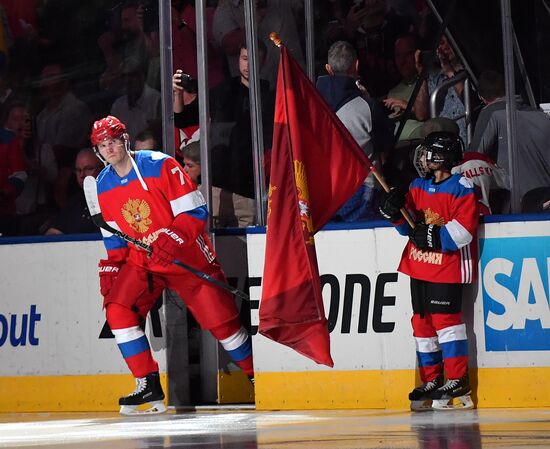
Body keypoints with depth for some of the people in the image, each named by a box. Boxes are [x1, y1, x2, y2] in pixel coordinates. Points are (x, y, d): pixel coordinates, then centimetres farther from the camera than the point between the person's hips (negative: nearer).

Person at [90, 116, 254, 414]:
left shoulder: (160, 166, -17)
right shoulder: (103, 185, 2)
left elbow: (195, 211, -18)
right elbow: (114, 236, 13)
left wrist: (171, 242, -29)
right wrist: (110, 269, 2)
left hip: (187, 255, -5)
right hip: (141, 260, 5)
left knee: (220, 319, -6)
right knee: (117, 309, -15)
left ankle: (257, 376, 14)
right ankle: (148, 385, -8)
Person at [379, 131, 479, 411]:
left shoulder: (461, 189, -10)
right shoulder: (417, 187, 12)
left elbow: (462, 231, -16)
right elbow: (410, 227, 14)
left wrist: (436, 237, -23)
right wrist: (397, 213, -5)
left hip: (448, 267, -8)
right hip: (419, 265, 8)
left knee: (445, 319, -11)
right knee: (422, 321, 8)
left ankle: (458, 380, -5)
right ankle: (431, 380, 16)